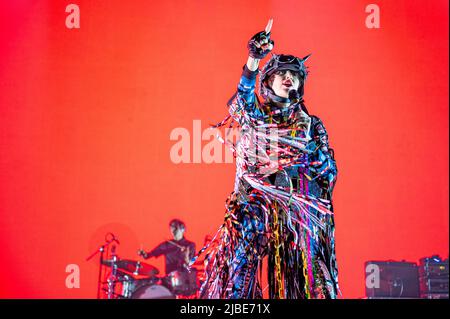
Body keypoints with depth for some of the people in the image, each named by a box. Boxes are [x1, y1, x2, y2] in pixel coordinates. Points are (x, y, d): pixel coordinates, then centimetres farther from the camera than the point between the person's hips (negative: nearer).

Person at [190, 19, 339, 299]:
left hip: (299, 210, 1)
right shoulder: (252, 115, 13)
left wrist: (311, 151, -6)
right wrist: (254, 60, -27)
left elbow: (330, 171, 13)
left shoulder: (311, 124, 17)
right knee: (238, 273, -15)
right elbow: (243, 98, -12)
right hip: (254, 204, -1)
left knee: (305, 280, -7)